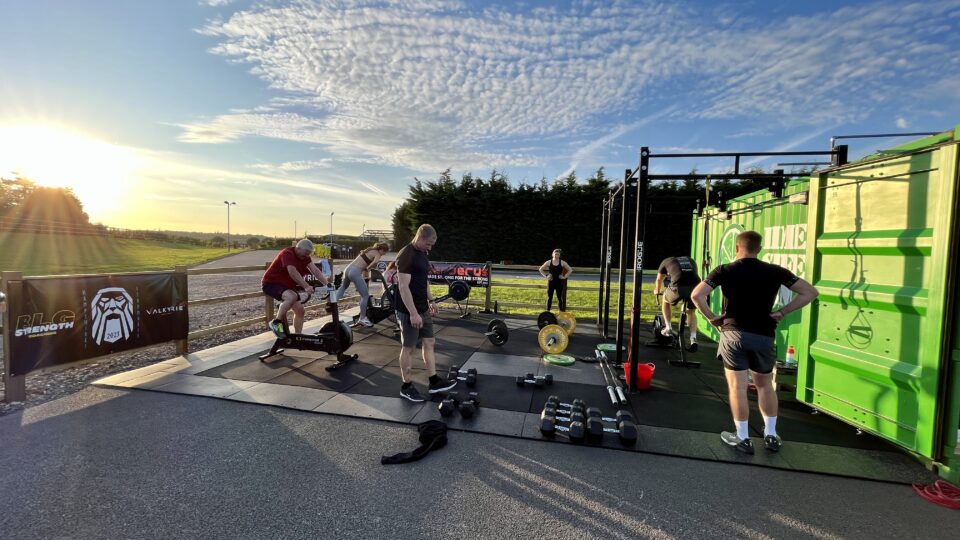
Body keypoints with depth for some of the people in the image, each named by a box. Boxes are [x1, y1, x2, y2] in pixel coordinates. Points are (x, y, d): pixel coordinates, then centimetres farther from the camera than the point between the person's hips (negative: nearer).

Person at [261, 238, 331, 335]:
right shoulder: (287, 253, -24)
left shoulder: (304, 257, 0)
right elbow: (293, 272, -37)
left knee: (300, 310, 1)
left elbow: (315, 270, -11)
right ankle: (276, 323, -19)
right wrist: (306, 286, -45)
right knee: (292, 297, -36)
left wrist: (327, 283, -25)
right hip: (270, 283, -8)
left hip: (286, 285, 9)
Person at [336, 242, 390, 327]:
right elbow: (376, 261, -26)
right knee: (365, 295, 0)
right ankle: (362, 318, 5)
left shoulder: (370, 250, 22)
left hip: (348, 269, 9)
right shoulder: (377, 253, -3)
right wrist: (367, 269, -12)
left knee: (343, 287, 34)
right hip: (355, 272, -9)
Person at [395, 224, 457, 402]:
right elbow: (403, 286, -23)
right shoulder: (406, 255, -19)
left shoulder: (422, 254, 11)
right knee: (409, 347, 2)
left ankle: (434, 383, 23)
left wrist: (431, 300, 19)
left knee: (429, 343, 13)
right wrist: (413, 313, -25)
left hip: (423, 309, 9)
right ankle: (406, 387, 18)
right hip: (409, 311, -9)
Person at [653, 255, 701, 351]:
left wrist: (657, 291, 62)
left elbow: (659, 279, 42)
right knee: (691, 312, 27)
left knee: (666, 300, 31)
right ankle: (693, 339, 14)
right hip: (695, 287, 3)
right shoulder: (691, 261, 36)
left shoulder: (666, 261, 30)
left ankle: (668, 328, 29)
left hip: (678, 287, -3)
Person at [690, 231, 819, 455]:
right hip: (763, 336, 3)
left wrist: (711, 317, -1)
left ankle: (742, 438, 10)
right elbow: (810, 292, 6)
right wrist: (782, 312, 5)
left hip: (734, 334, -3)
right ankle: (771, 435, 28)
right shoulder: (775, 271, 3)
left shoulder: (725, 271, -4)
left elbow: (697, 295, -13)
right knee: (765, 385, 20)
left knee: (737, 387, 3)